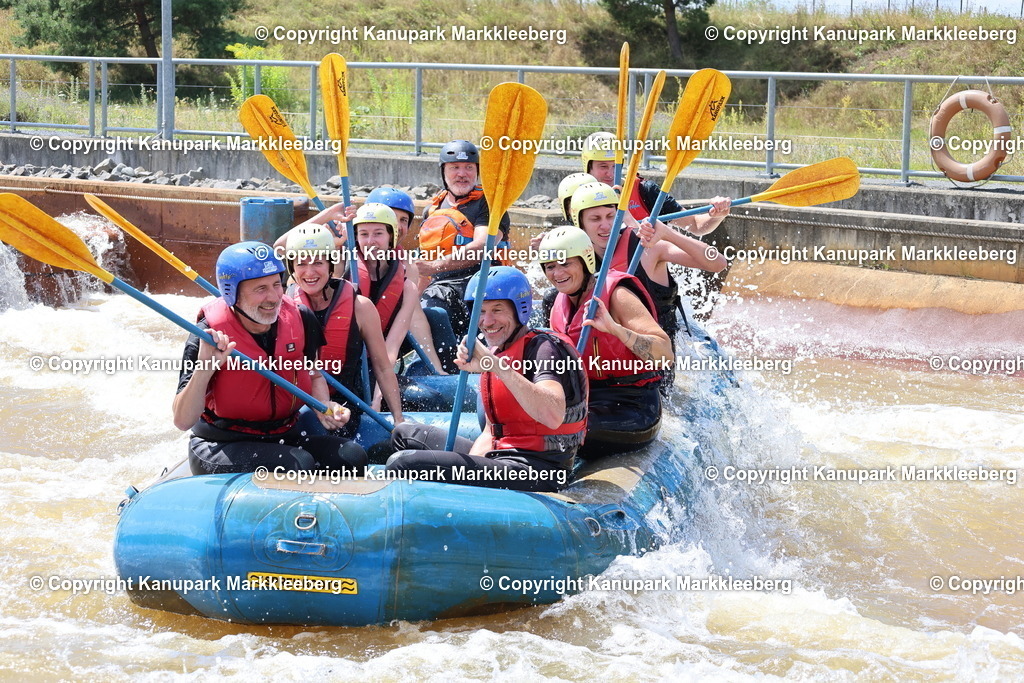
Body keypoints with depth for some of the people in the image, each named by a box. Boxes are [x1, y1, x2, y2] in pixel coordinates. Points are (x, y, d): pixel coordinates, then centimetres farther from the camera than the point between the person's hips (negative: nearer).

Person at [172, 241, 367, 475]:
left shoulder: (301, 321, -3)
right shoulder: (208, 339, -17)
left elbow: (314, 377, 17)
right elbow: (182, 421, -21)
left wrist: (324, 408, -5)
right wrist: (204, 369, -36)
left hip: (286, 437, 6)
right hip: (222, 447, -6)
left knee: (353, 456, -18)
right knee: (298, 464, -31)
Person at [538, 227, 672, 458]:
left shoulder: (615, 295, -12)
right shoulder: (559, 308, 10)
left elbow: (665, 355, -22)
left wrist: (614, 328, -34)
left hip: (633, 408, -8)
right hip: (587, 403, 8)